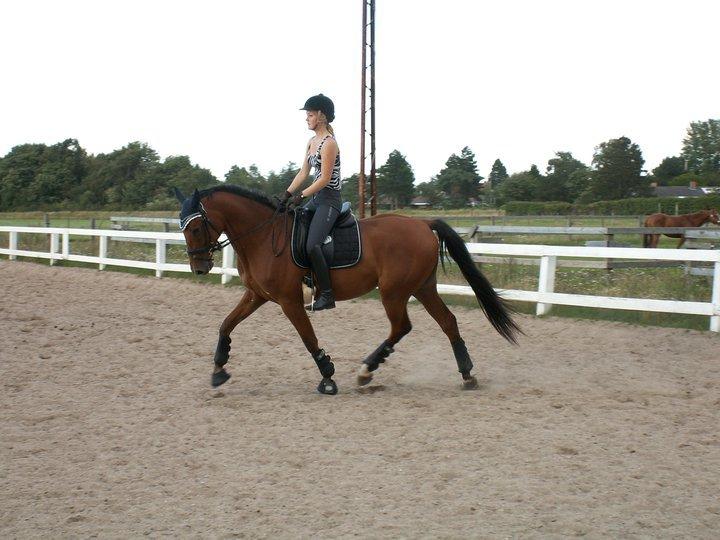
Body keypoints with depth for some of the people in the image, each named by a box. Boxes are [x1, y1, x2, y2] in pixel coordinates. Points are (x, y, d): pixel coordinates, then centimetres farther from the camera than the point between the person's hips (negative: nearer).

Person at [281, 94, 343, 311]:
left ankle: (327, 295, -17)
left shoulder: (329, 143, -14)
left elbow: (325, 179, -17)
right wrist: (287, 194, 7)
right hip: (316, 198, 10)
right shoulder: (312, 142, 14)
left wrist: (301, 195, -16)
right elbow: (303, 173, 15)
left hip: (329, 200, -10)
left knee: (312, 245, -23)